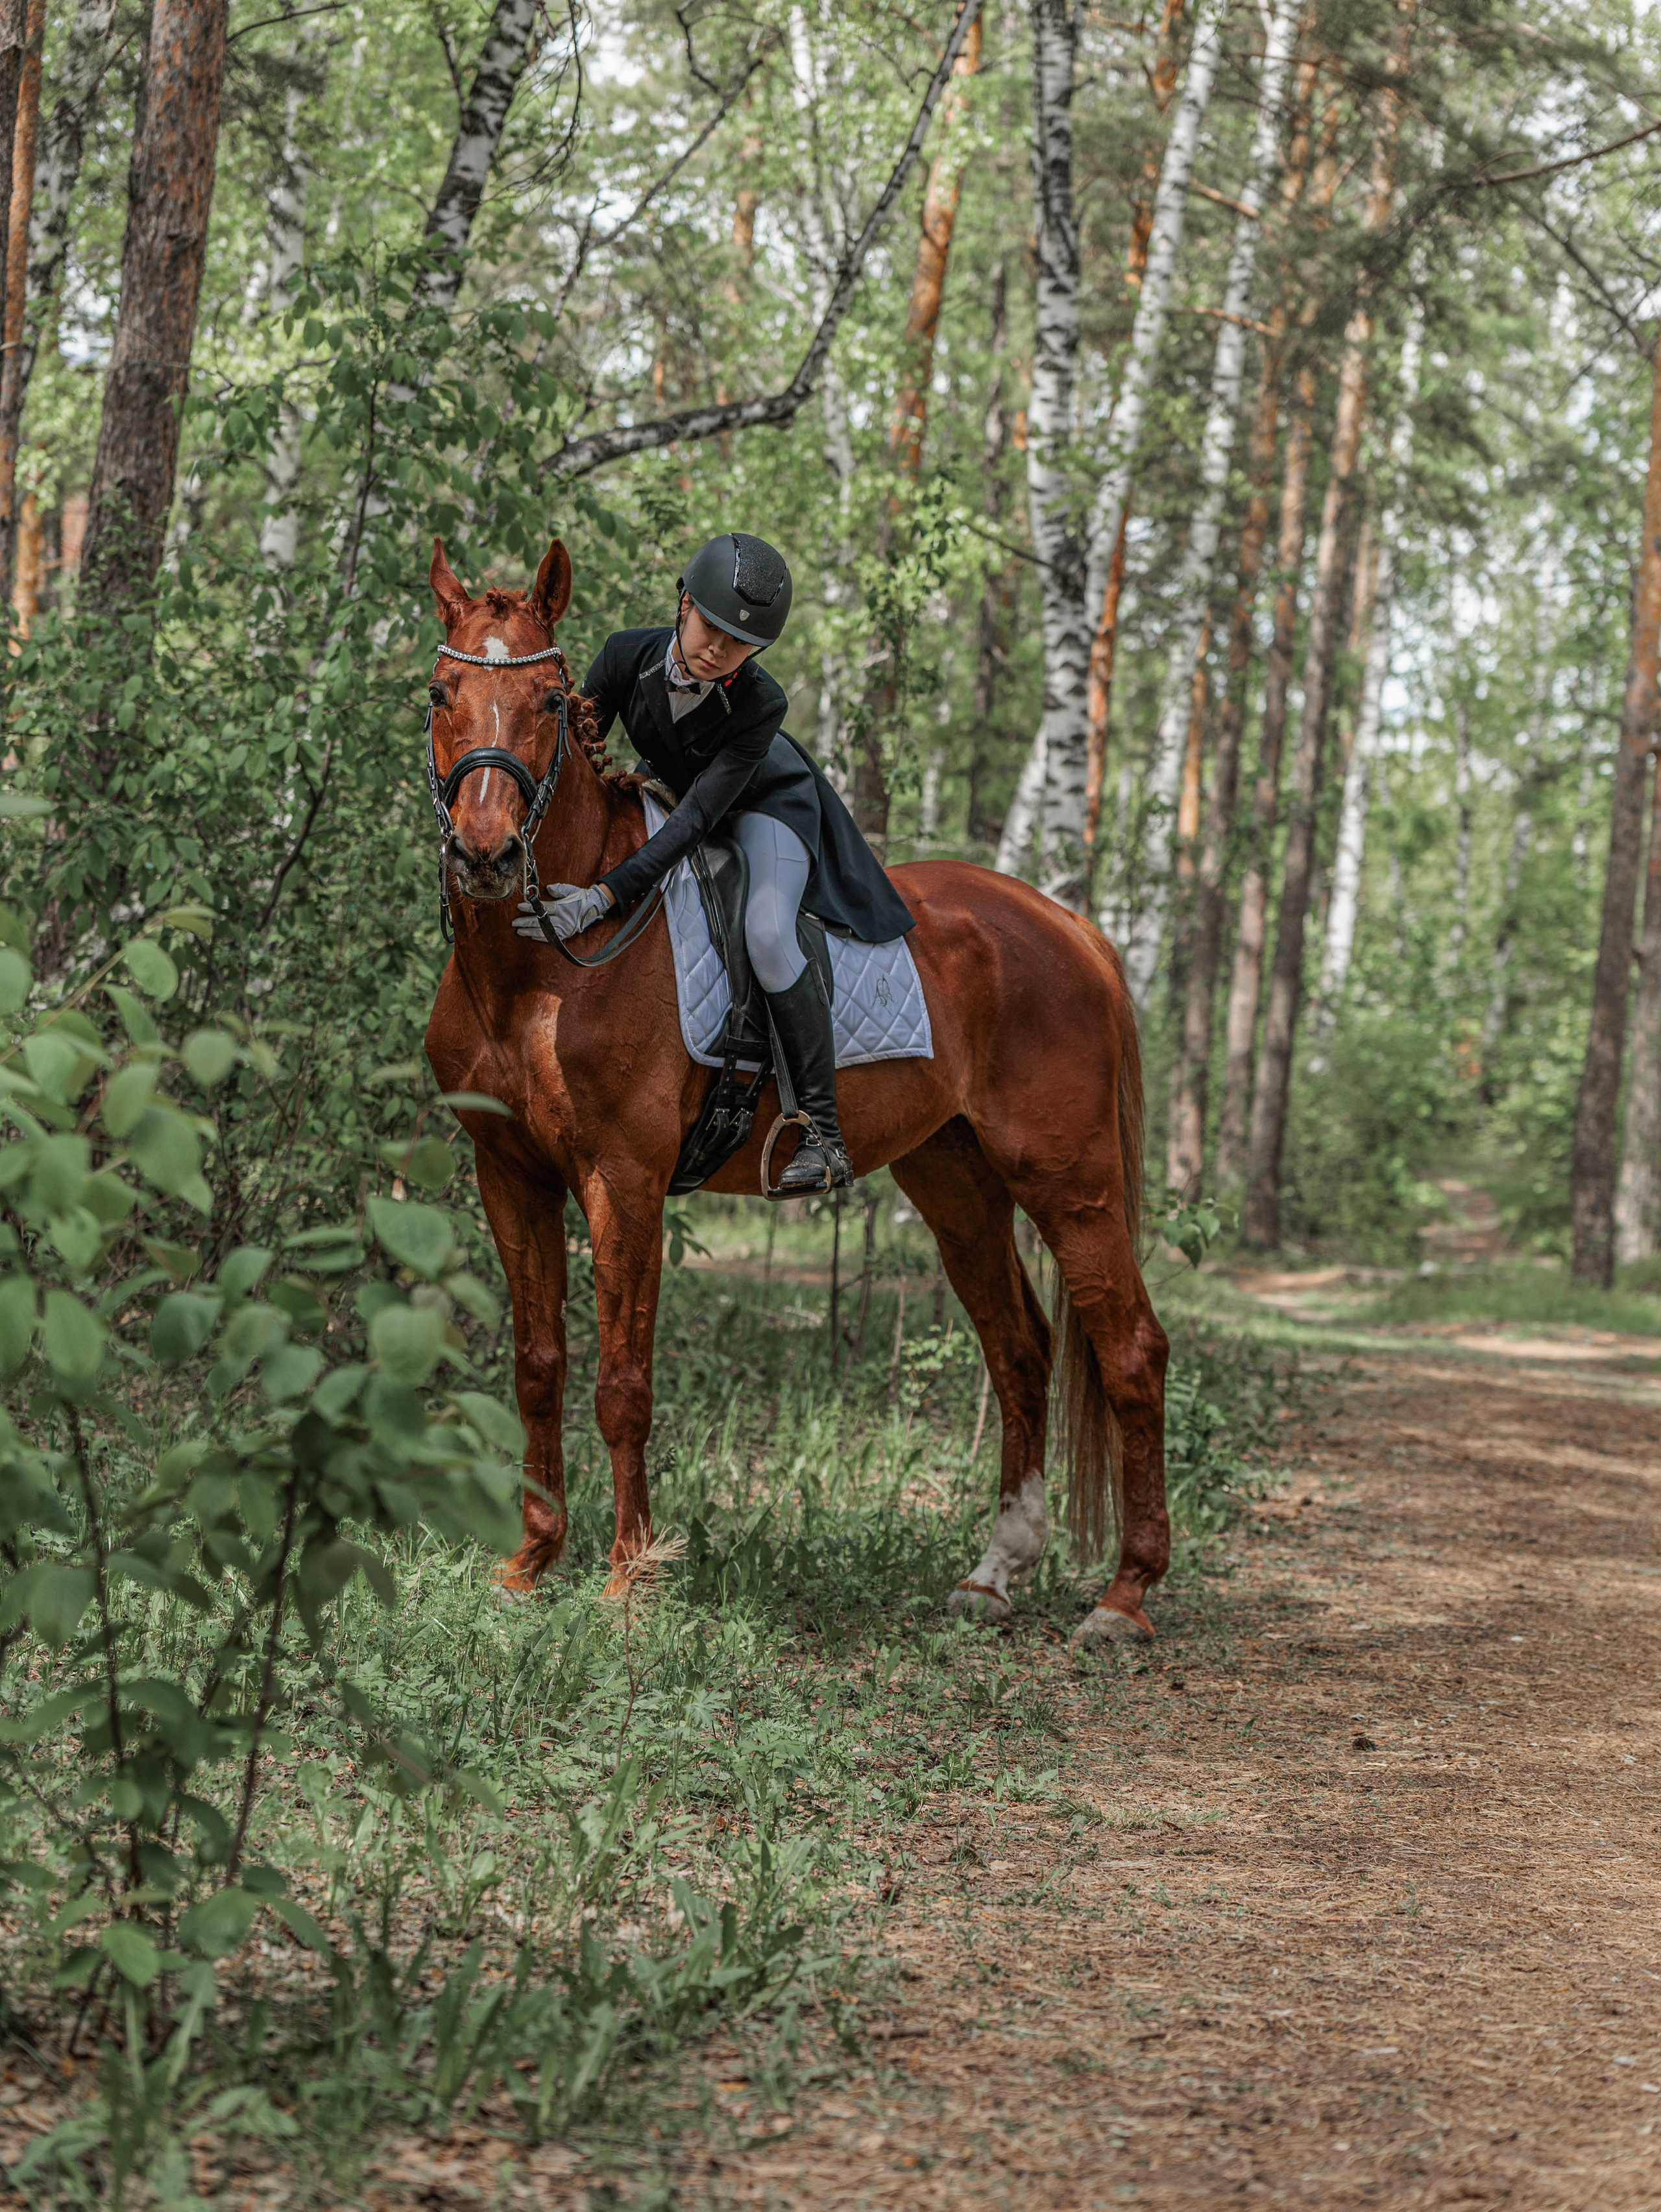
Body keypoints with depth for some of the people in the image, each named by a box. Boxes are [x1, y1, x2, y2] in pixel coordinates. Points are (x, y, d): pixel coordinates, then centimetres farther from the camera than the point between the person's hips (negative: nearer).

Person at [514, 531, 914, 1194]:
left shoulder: (761, 705, -37)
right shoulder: (628, 655, -28)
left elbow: (696, 819, -41)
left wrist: (602, 897, -51)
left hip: (766, 801, -6)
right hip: (667, 788, 6)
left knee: (766, 935, -29)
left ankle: (824, 1134, -20)